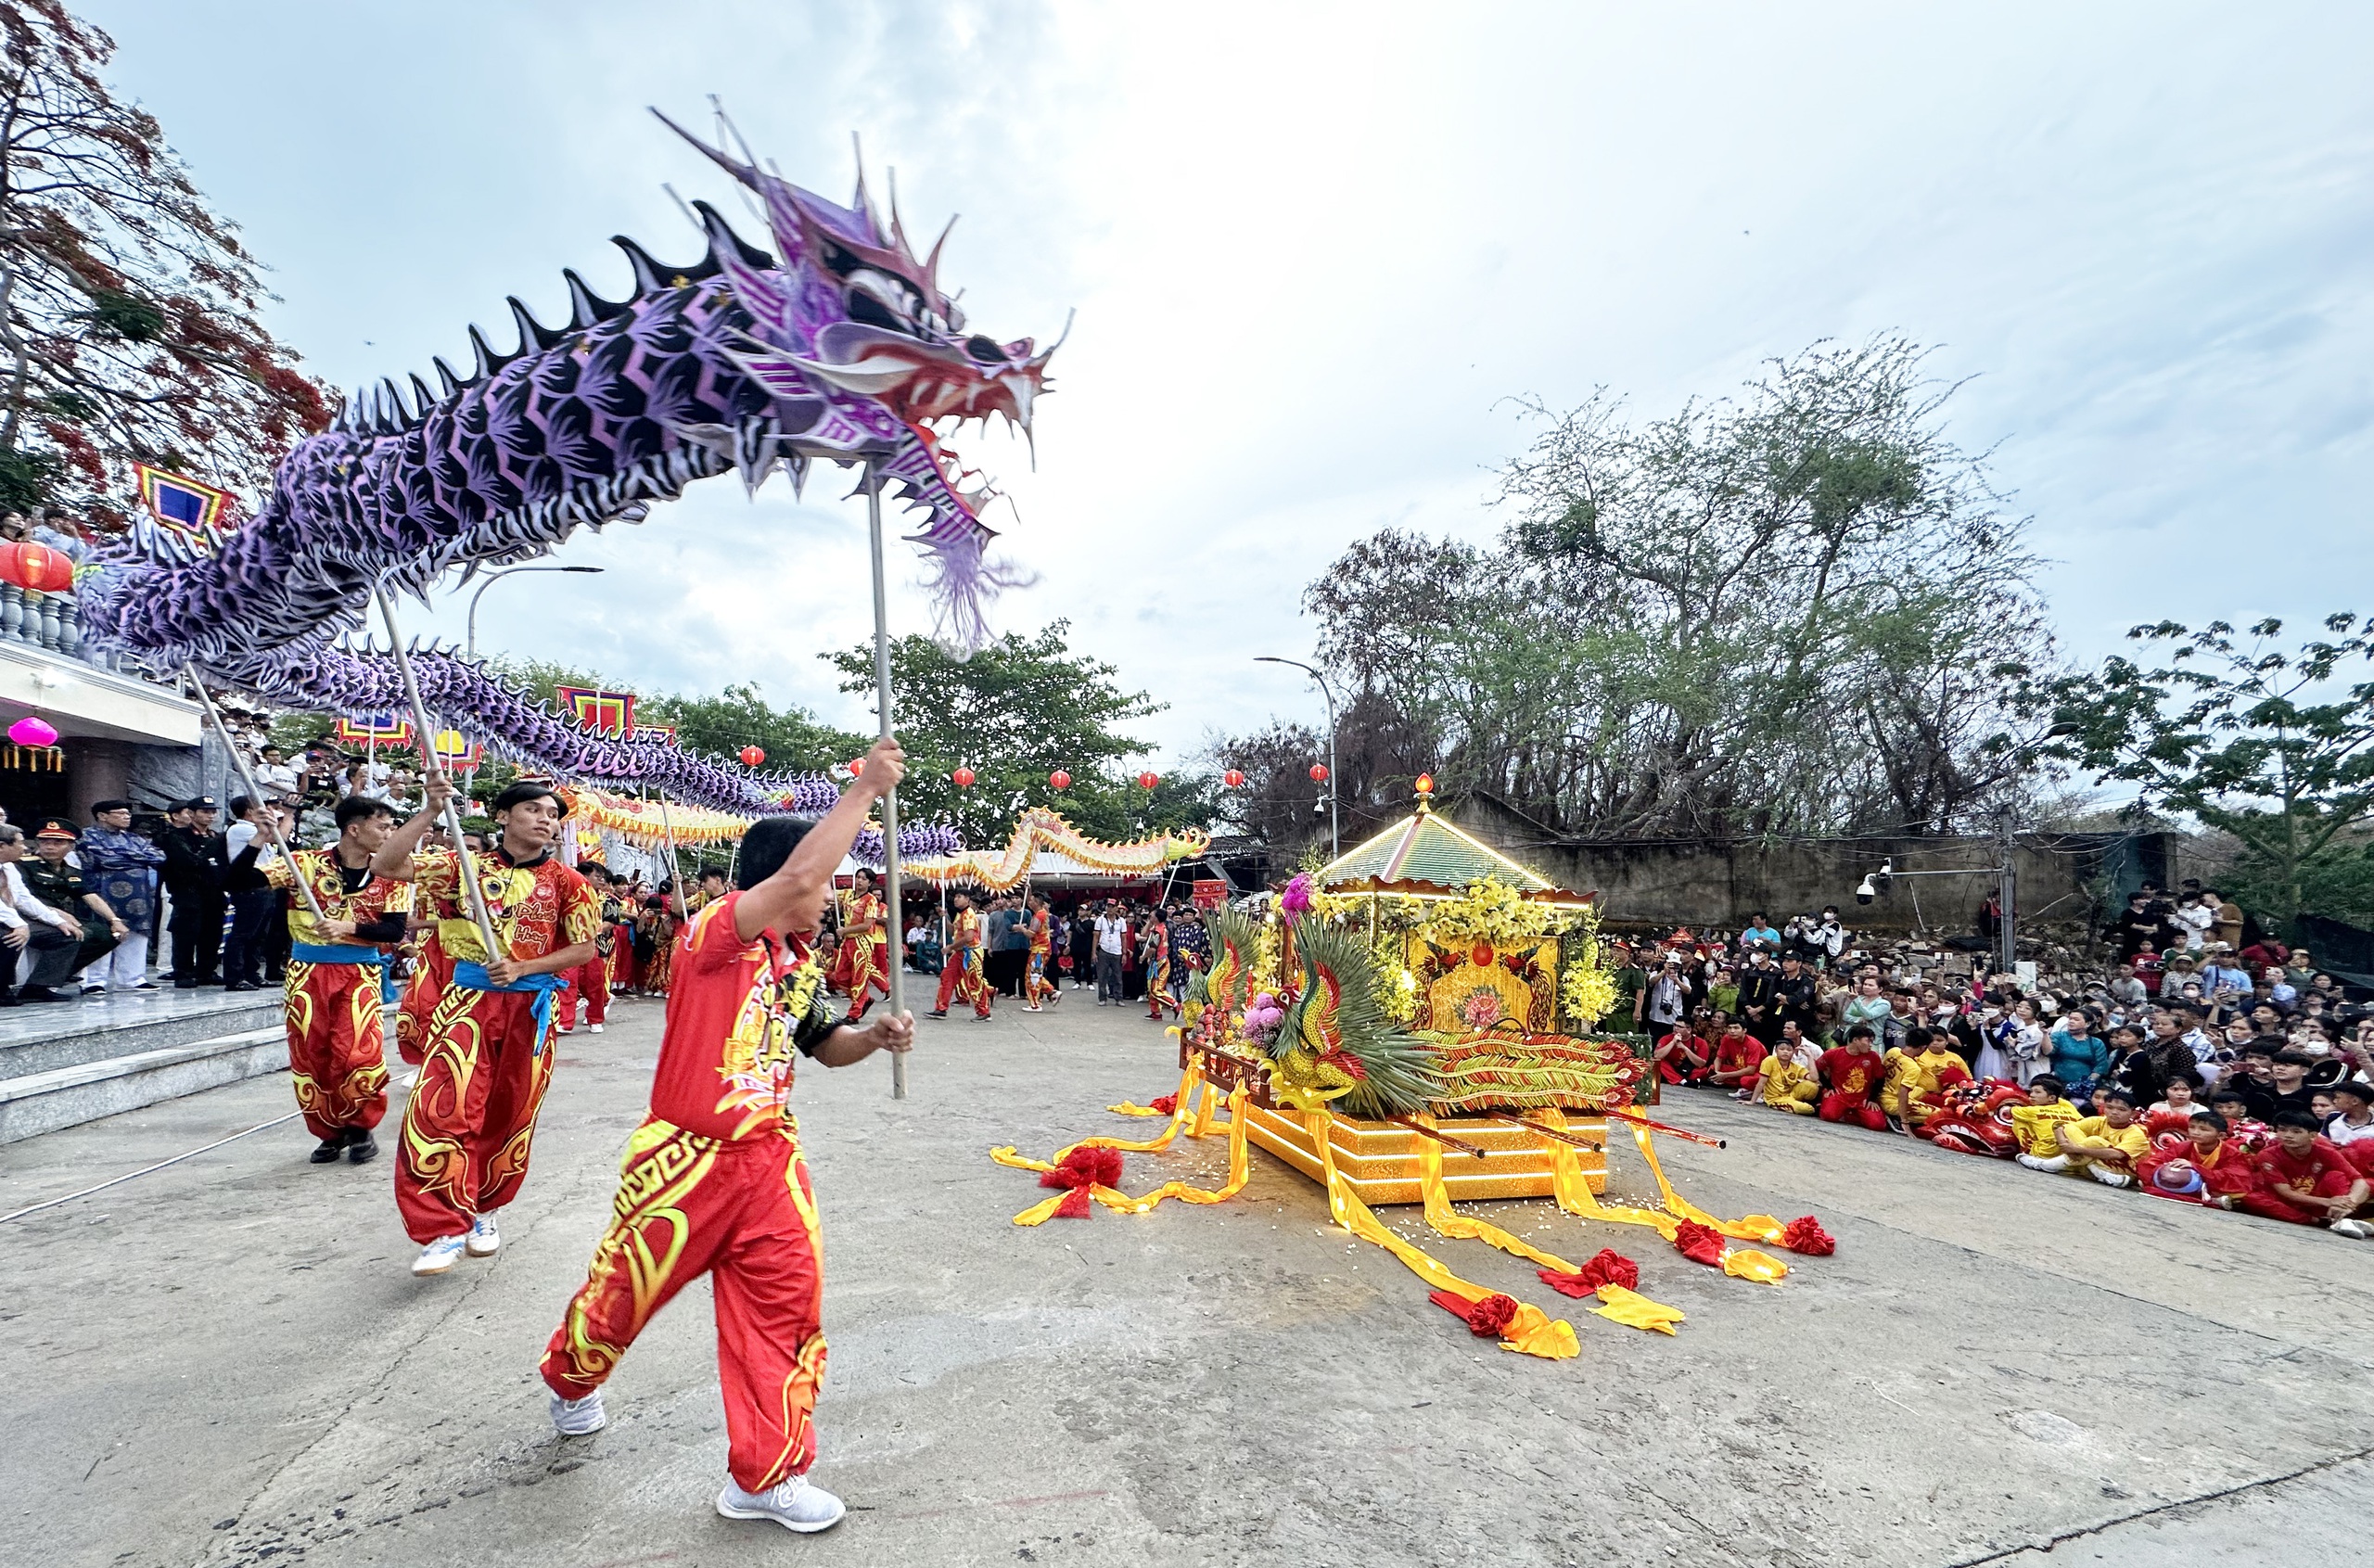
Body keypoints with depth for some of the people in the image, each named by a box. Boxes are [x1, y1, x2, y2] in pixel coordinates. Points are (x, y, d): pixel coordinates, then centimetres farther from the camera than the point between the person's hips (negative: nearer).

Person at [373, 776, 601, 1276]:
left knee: (510, 1118, 10)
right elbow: (385, 866, -7)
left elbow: (584, 948, 1)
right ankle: (446, 1228, -4)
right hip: (468, 1002, 0)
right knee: (441, 1110, -14)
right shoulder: (467, 866, 2)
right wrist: (430, 811, -16)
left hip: (529, 1009, 1)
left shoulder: (566, 881, 0)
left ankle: (484, 1210, 33)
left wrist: (522, 968, -12)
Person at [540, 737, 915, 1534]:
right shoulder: (715, 931, -20)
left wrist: (876, 1037, -5)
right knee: (624, 1291, 17)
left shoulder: (802, 961, 4)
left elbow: (822, 1044, 17)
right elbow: (797, 876, -39)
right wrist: (866, 789, -34)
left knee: (787, 1303, 3)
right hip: (686, 1158, -6)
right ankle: (570, 1378, 53)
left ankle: (767, 1474, 19)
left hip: (769, 1159, 6)